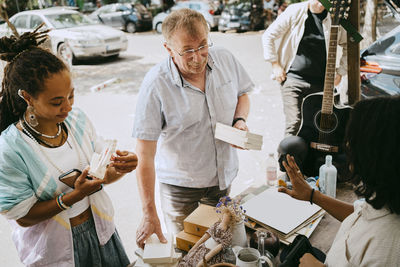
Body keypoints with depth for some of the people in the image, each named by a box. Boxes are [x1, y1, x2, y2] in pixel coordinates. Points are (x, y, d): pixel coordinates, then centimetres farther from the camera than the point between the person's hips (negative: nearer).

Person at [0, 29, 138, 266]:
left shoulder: (77, 119, -8)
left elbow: (103, 176, 1)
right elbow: (23, 217, -16)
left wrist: (119, 169, -22)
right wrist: (73, 196, -29)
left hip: (99, 230, 5)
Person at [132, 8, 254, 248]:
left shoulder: (226, 60, -10)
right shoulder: (156, 85, -24)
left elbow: (242, 94, 11)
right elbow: (145, 154, -23)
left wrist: (240, 120, -11)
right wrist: (149, 214, -25)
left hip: (224, 176, 4)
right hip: (180, 184, -4)